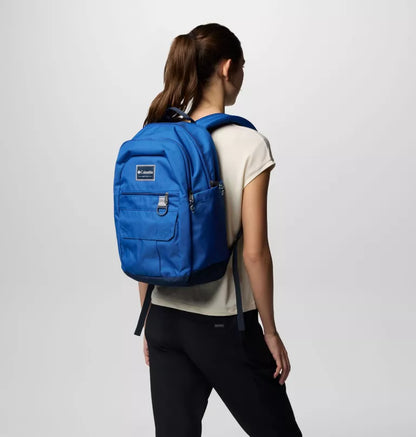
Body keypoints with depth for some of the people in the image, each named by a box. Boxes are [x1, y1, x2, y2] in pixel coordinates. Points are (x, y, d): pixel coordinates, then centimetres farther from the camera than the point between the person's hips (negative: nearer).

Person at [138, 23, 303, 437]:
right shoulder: (248, 144, -15)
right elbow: (254, 253, -16)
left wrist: (149, 320, 14)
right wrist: (270, 332, -4)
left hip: (165, 319, 5)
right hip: (223, 324, -5)